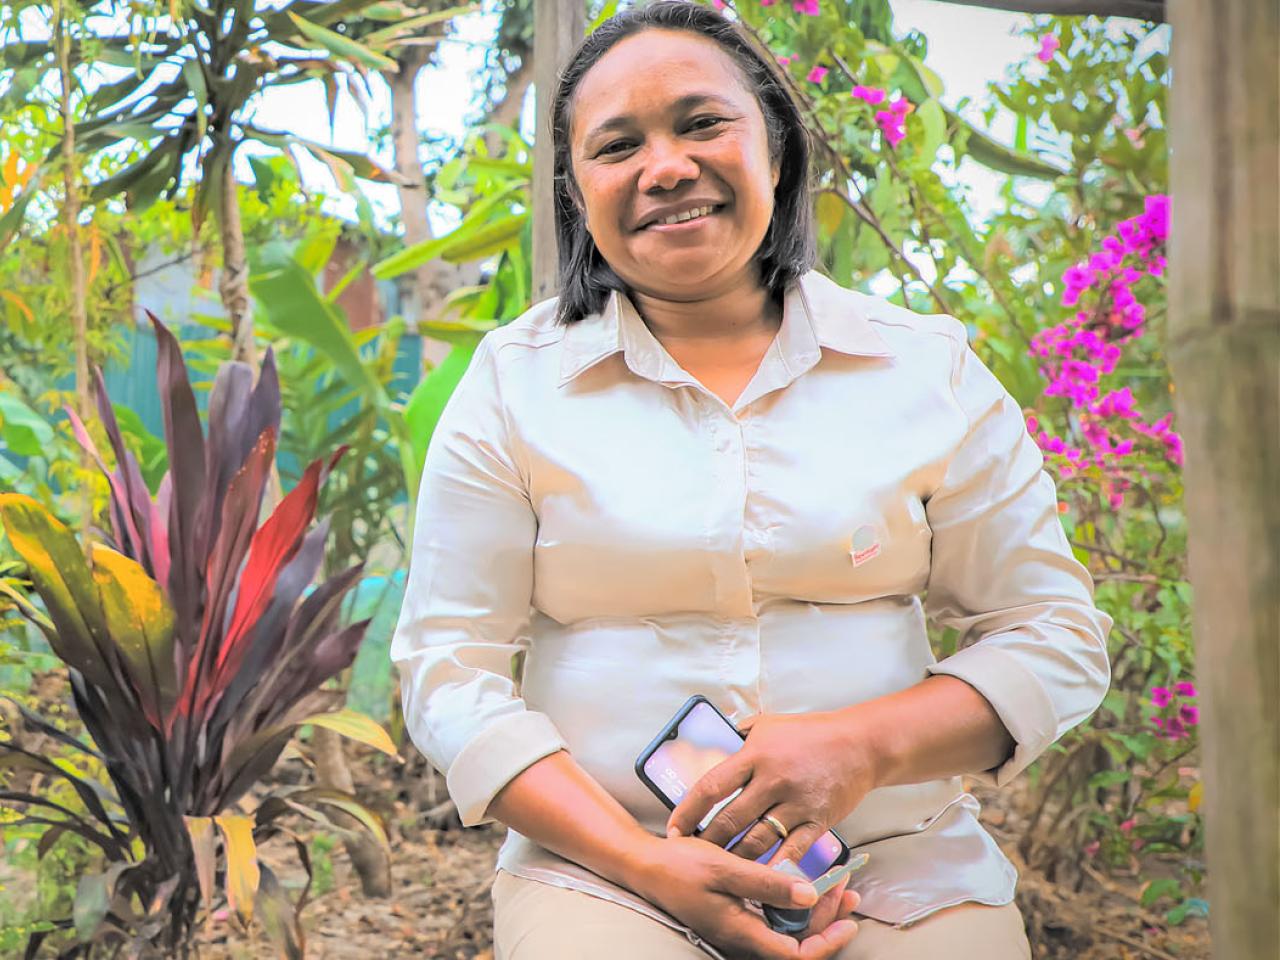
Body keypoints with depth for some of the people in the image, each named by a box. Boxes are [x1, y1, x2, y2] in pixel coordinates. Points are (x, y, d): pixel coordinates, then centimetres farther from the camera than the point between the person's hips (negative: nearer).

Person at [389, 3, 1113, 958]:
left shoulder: (930, 369, 5)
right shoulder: (512, 383, 3)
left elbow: (1056, 635, 6)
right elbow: (451, 668, 0)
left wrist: (862, 745, -12)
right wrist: (644, 861, -13)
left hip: (903, 871, 2)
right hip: (604, 871, -1)